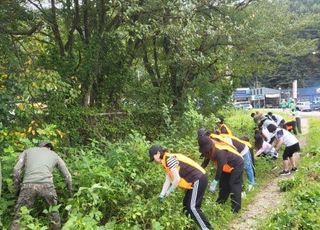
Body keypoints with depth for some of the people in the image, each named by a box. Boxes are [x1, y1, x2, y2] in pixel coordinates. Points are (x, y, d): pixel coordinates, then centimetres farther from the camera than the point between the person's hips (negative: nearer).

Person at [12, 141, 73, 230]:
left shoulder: (28, 151, 29)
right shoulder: (55, 155, 29)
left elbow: (16, 170, 15)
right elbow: (67, 176, 29)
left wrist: (17, 188, 22)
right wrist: (70, 192, 41)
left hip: (28, 184, 0)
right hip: (46, 184, 0)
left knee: (20, 214, 10)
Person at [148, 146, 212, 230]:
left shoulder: (169, 159, -17)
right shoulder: (166, 163, 14)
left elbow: (177, 178, -20)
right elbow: (167, 181, 14)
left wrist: (169, 192, -8)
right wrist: (161, 195, 8)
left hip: (199, 179, -10)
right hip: (196, 180, 10)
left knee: (192, 207, -10)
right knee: (187, 204, 16)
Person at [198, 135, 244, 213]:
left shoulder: (220, 152, -39)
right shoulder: (210, 150, -12)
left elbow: (220, 168, -37)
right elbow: (206, 162, 0)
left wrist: (214, 183, -35)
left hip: (237, 164, -9)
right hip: (227, 166, 9)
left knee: (234, 184, -13)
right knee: (223, 183, 12)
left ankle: (236, 208, -10)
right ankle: (220, 203, 24)